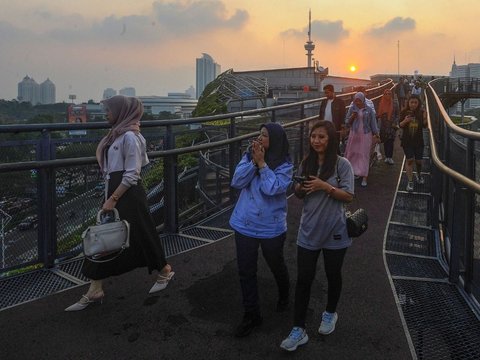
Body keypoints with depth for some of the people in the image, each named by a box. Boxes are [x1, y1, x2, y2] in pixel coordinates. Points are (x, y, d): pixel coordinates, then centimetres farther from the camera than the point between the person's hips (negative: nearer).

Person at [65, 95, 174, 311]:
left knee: (140, 236, 5)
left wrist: (113, 199, -19)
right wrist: (111, 197, 19)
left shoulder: (130, 136, -16)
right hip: (116, 192, 9)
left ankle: (165, 271, 28)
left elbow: (131, 175, -19)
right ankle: (95, 290, 14)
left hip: (128, 195, -9)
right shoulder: (117, 134, 11)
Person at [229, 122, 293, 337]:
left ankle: (284, 296, 50)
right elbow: (237, 182, -11)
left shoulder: (285, 165, -12)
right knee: (246, 271, 7)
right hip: (245, 224, 3)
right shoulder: (249, 156, -1)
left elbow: (272, 188, -25)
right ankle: (251, 315, 22)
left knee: (276, 266, 19)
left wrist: (262, 163, -21)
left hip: (271, 227, -3)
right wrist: (254, 161, -19)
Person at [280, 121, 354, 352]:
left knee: (333, 276, 17)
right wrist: (298, 189, -13)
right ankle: (299, 330, 12)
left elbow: (348, 196, -12)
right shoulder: (306, 163, 3)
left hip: (334, 231, -3)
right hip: (308, 231, 3)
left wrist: (325, 186, -24)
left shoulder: (342, 164, -10)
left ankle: (330, 313, 43)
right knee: (303, 280, 3)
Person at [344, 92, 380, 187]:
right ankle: (354, 172, 21)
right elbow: (347, 122, 5)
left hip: (366, 135, -2)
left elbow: (373, 123, 3)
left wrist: (376, 135, 1)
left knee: (364, 155, -1)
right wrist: (352, 117, -15)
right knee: (352, 154, 6)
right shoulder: (352, 109, 1)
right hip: (354, 134, 2)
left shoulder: (369, 110, -3)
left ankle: (364, 177, 2)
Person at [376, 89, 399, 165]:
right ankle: (387, 156, 17)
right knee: (385, 141, 7)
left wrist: (396, 123, -7)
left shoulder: (394, 103, -2)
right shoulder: (381, 103, 2)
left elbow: (397, 114, 2)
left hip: (392, 125, -2)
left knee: (390, 141, -5)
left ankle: (390, 157, 1)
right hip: (384, 125, 2)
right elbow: (378, 114, 6)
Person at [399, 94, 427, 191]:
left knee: (418, 160, 9)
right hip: (407, 140, -1)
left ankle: (419, 174, 41)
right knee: (409, 160, -8)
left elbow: (424, 126, 2)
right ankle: (410, 182, 1)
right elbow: (400, 125, -3)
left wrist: (425, 119, -18)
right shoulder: (404, 112, -6)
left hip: (418, 140, 1)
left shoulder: (421, 112, -3)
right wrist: (405, 121, -23)